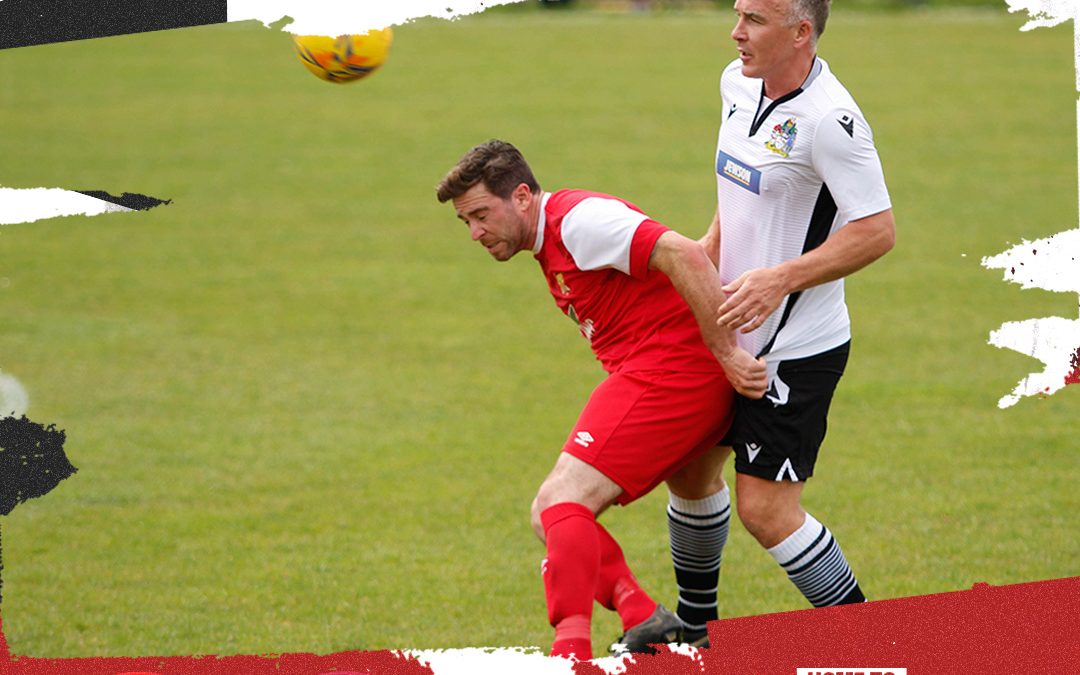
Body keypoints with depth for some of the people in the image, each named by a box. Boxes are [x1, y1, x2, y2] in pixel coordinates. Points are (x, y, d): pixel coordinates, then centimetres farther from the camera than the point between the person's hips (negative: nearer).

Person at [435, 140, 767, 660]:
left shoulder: (577, 220, -13)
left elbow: (684, 255, -22)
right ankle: (641, 617, -5)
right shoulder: (550, 243, 20)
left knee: (560, 503, -18)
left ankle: (571, 649, -27)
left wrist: (726, 353, -22)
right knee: (551, 515, 8)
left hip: (671, 371, -11)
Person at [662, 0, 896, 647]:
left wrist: (779, 280, -25)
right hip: (729, 334, 9)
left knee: (765, 510, -9)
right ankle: (694, 624, 37)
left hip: (796, 349, -9)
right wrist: (707, 254, 12)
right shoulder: (739, 84, 3)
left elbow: (878, 230, -24)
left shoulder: (829, 119, -24)